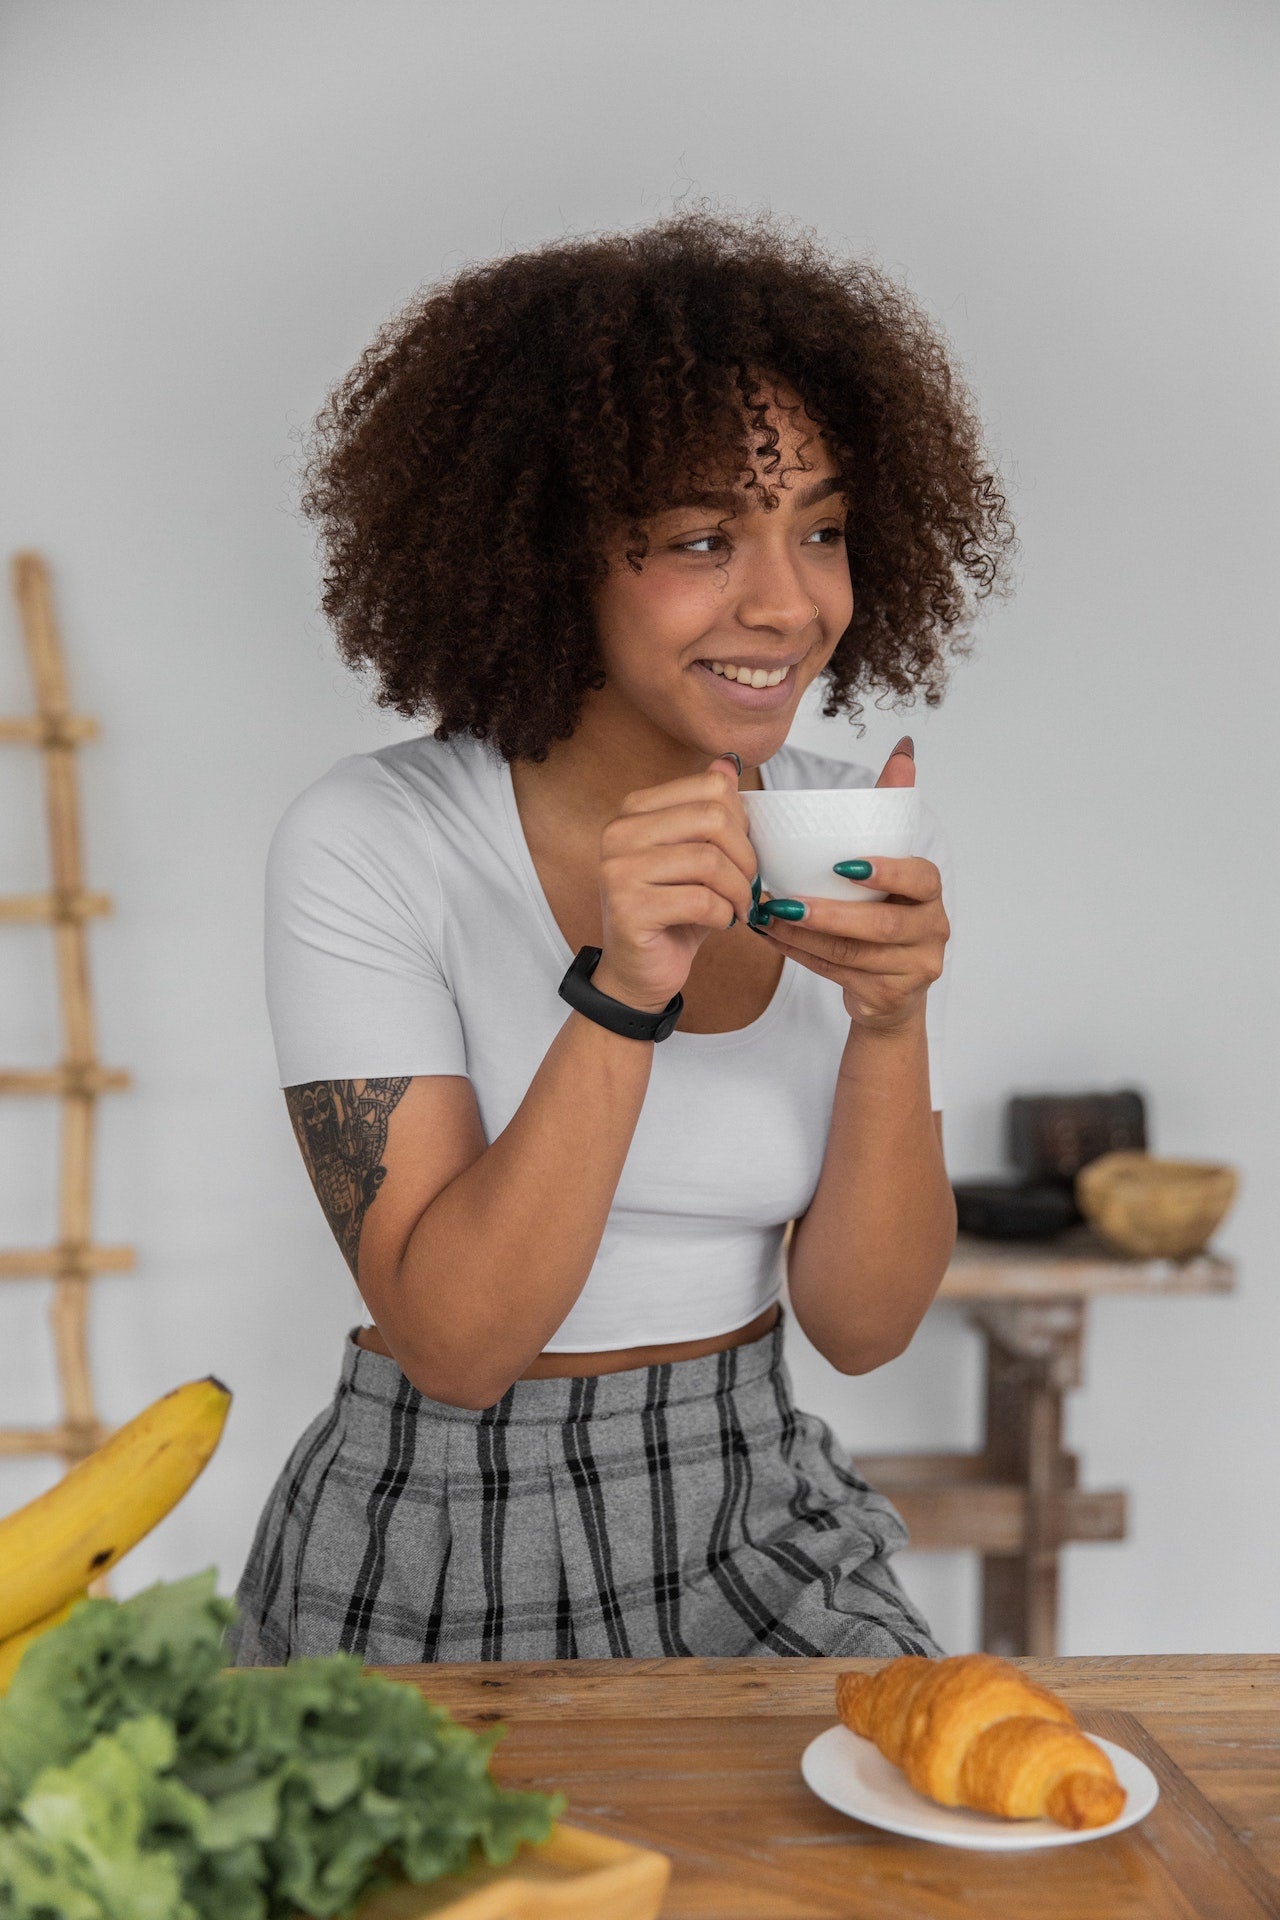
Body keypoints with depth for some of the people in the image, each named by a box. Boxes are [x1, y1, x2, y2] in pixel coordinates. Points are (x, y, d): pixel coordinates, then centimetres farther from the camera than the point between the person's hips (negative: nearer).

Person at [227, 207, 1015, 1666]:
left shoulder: (864, 841, -2)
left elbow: (862, 1326, -4)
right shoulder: (369, 846, -14)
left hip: (755, 1530, 3)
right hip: (439, 1555, -2)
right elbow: (456, 1343, -18)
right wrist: (622, 992, -30)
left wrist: (892, 1022, -21)